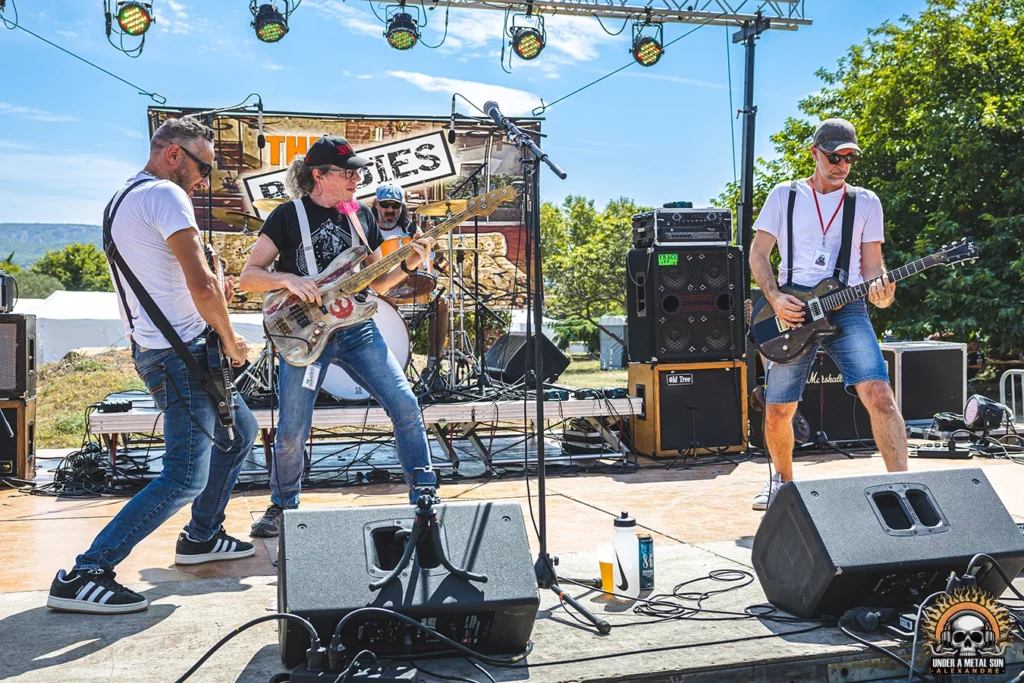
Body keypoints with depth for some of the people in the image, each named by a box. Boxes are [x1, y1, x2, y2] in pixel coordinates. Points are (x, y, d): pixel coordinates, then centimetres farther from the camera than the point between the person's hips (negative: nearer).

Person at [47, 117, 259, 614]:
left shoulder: (122, 199, 18)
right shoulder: (165, 195, -14)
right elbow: (202, 283, -24)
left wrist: (212, 300, 13)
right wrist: (231, 342, -9)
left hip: (156, 349, 11)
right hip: (179, 353, -11)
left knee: (240, 431, 22)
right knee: (186, 477, -13)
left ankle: (201, 536, 31)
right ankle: (83, 576, -9)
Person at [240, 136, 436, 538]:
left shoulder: (361, 215, 10)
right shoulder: (288, 215, -2)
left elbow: (374, 282, 13)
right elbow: (248, 276, -4)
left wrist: (407, 266, -5)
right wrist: (288, 279, -22)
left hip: (357, 330, 4)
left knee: (406, 406, -6)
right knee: (292, 434, -2)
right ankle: (282, 506, 25)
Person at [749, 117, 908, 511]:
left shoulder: (866, 202, 10)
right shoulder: (784, 195, 8)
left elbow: (871, 263, 9)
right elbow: (758, 253, 7)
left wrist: (880, 290, -14)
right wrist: (775, 298, -9)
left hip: (847, 310, 0)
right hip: (792, 313, 0)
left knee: (878, 394, -21)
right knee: (777, 412, 4)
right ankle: (784, 481, 30)